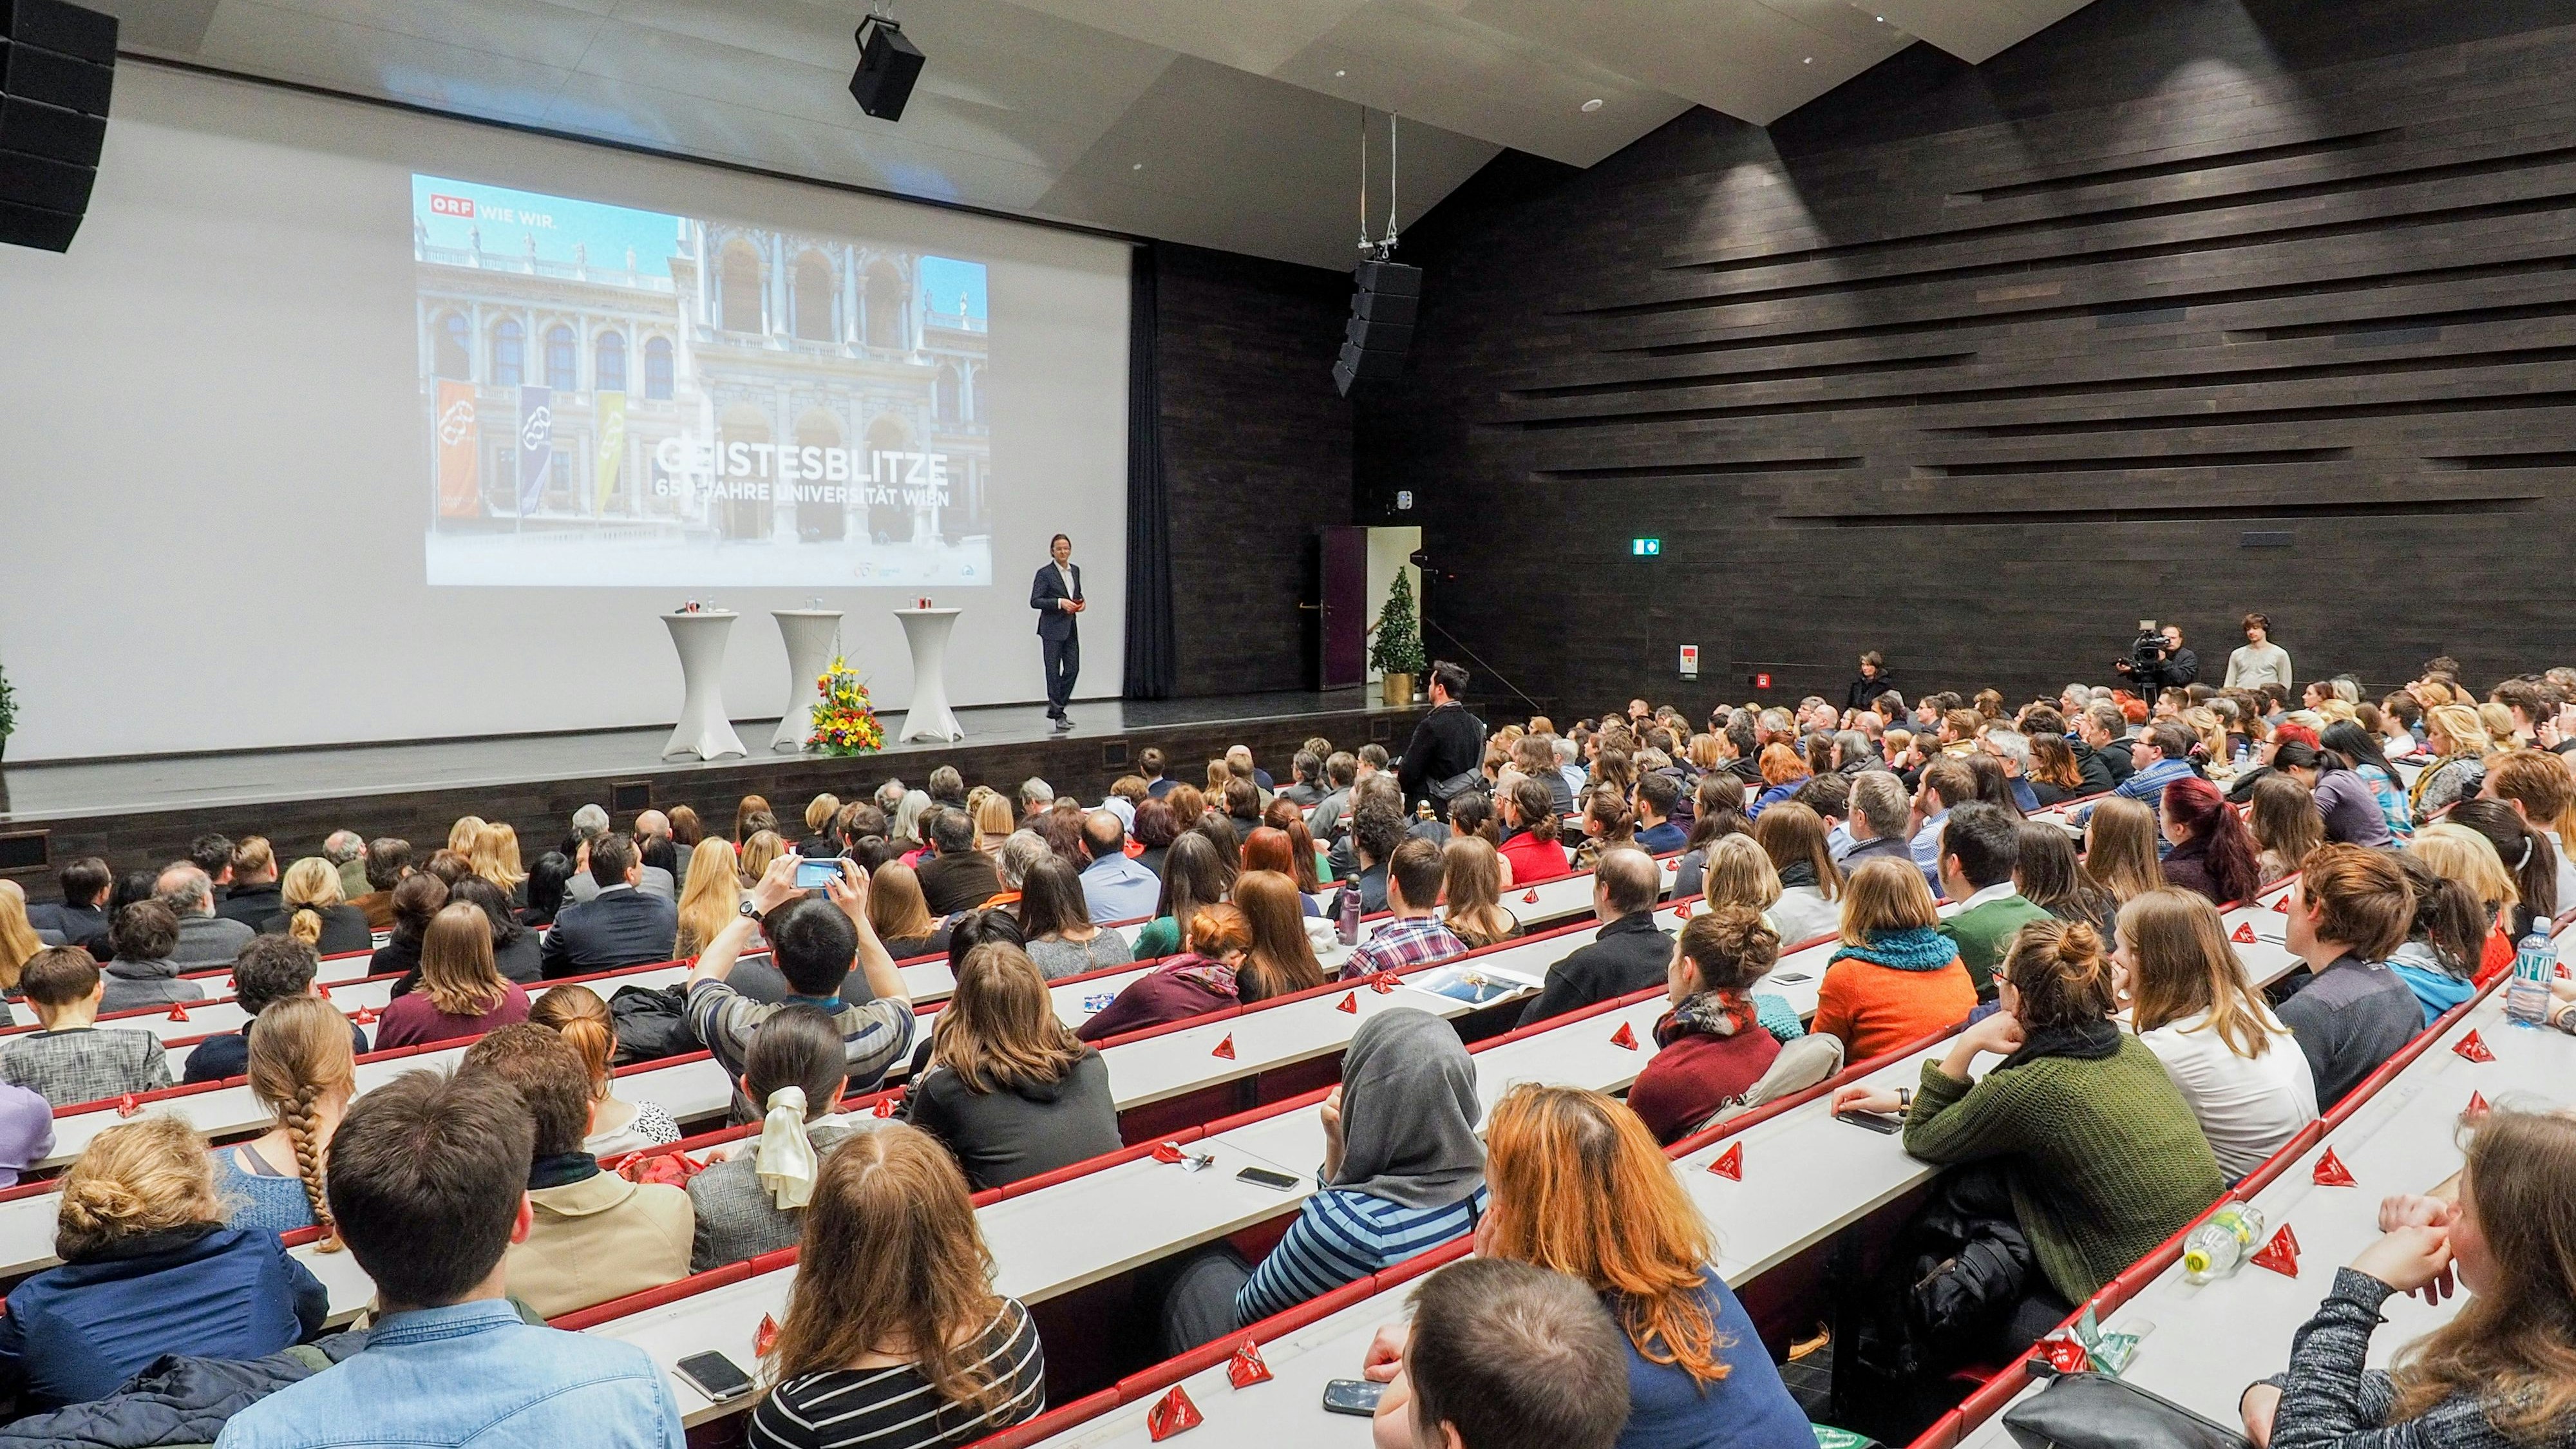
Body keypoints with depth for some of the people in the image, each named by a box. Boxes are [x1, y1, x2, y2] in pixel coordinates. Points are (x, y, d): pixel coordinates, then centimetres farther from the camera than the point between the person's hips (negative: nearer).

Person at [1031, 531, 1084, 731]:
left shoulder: (1075, 570, 11)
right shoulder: (1045, 573, -8)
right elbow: (1034, 601, -12)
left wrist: (1080, 602, 3)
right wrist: (1059, 603, -22)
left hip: (1071, 628, 6)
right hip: (1052, 629, -6)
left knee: (1073, 669, 4)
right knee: (1053, 672, -1)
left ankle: (1055, 707, 20)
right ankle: (1058, 715, 5)